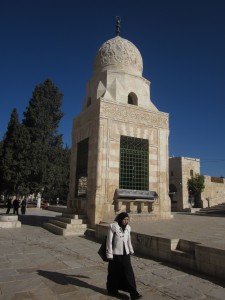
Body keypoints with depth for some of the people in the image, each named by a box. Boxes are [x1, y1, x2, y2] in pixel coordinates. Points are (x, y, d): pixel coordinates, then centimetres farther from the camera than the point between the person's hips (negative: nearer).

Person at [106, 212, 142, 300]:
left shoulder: (128, 228, 2)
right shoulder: (113, 227, -15)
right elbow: (109, 241, -13)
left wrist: (131, 251, 21)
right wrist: (109, 255, -13)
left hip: (125, 254, 4)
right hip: (116, 254, -4)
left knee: (129, 273, 1)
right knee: (114, 273, 12)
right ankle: (112, 290, 33)